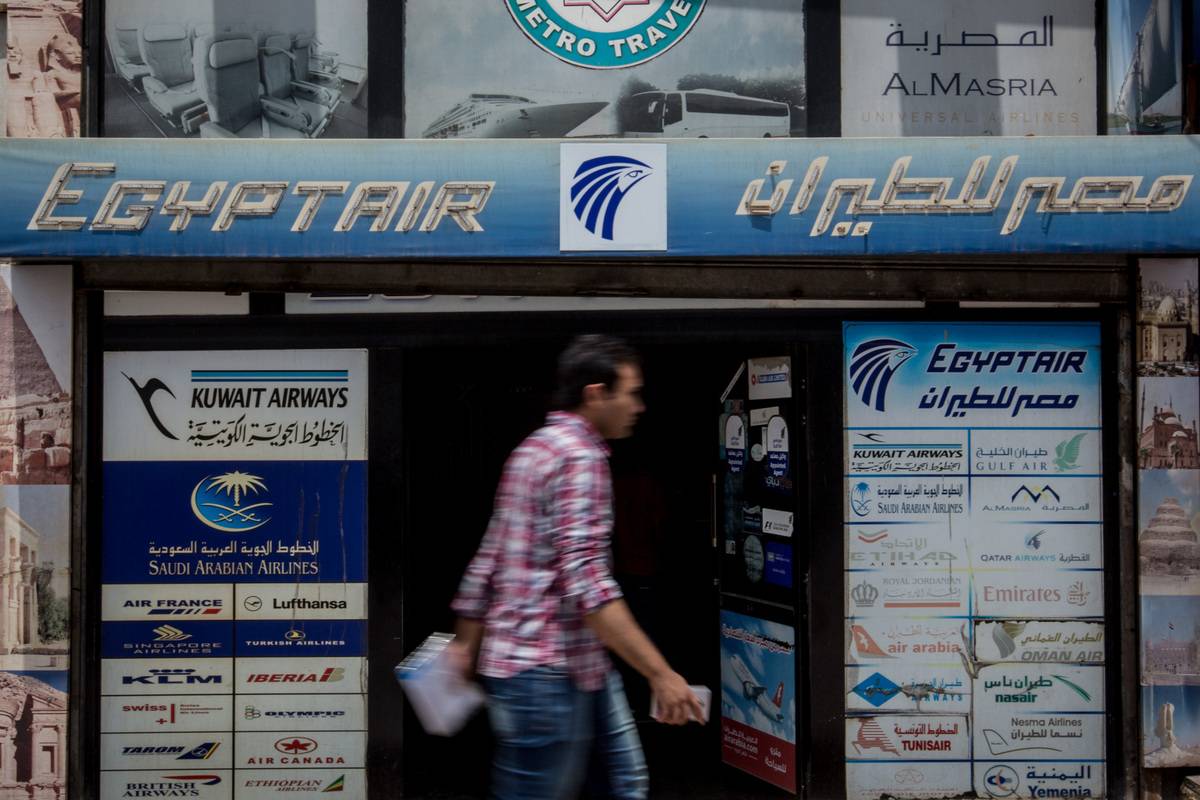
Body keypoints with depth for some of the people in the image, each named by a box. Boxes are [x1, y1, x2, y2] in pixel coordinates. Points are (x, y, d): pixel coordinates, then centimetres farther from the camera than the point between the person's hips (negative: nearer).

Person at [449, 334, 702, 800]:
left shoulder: (534, 449, 13)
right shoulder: (580, 457, -17)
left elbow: (487, 563, 16)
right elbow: (587, 584, -26)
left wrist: (465, 644, 22)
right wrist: (660, 672, -24)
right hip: (547, 673, -10)